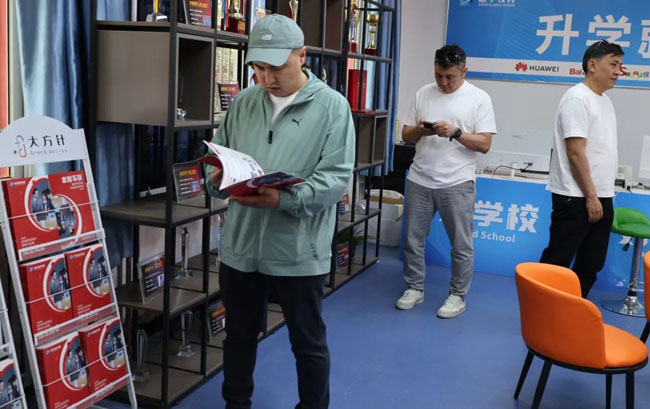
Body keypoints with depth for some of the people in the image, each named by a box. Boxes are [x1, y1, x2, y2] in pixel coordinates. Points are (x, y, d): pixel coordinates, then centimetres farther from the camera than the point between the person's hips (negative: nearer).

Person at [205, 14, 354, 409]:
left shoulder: (332, 105, -7)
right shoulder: (243, 102, 7)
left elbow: (338, 177, -14)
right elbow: (220, 157, 13)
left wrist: (283, 200, -27)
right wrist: (218, 178, -11)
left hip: (299, 252, -4)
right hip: (240, 247, 4)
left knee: (309, 343, 13)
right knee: (239, 336, 20)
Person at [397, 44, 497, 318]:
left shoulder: (479, 98, -3)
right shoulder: (423, 93, 7)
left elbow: (485, 144, -7)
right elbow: (406, 135, 10)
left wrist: (455, 132, -21)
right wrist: (419, 130, -12)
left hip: (457, 183, -3)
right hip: (420, 180, 4)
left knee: (461, 244, 5)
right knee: (413, 238, 11)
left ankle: (458, 296, 19)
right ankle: (414, 288, 26)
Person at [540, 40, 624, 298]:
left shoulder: (605, 101, 15)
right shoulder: (577, 99, -13)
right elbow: (576, 153, -19)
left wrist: (601, 195, 15)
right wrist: (590, 196, -17)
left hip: (601, 197, 10)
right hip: (576, 198, -9)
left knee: (591, 266, 14)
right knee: (556, 264, -2)